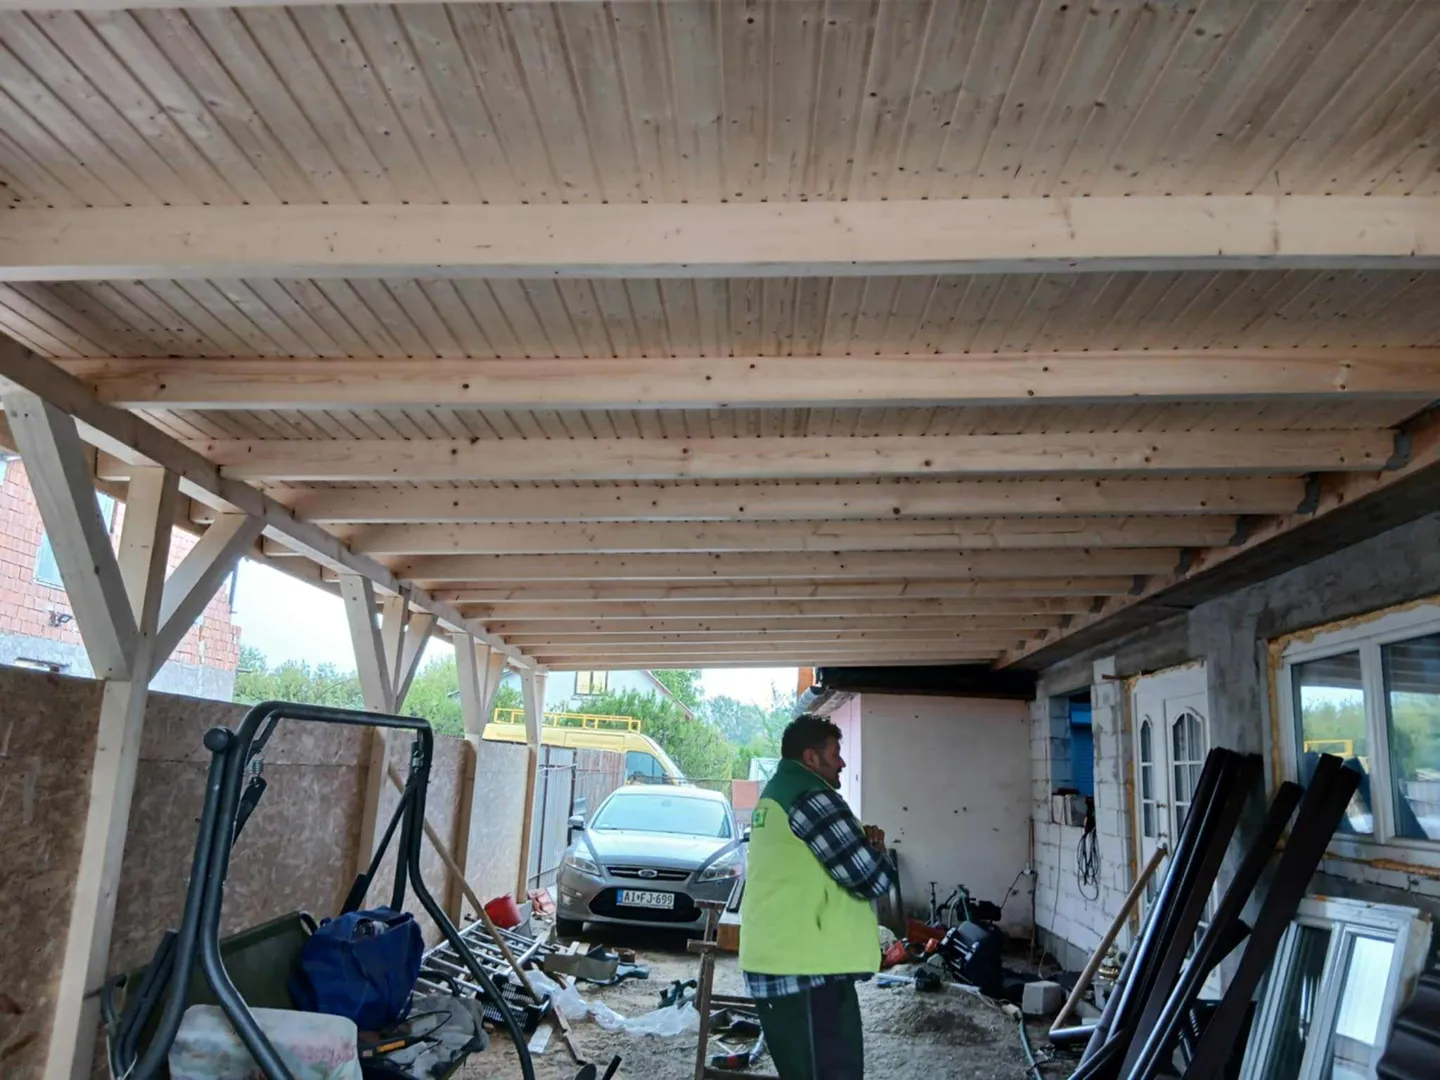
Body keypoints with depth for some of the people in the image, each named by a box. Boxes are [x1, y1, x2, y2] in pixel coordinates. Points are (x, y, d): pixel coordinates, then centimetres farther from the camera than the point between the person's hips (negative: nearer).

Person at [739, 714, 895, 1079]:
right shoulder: (811, 798, -15)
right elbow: (873, 879, -17)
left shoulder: (774, 796, 16)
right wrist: (876, 851, 6)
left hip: (774, 964, 10)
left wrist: (862, 841, 6)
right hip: (807, 969, -10)